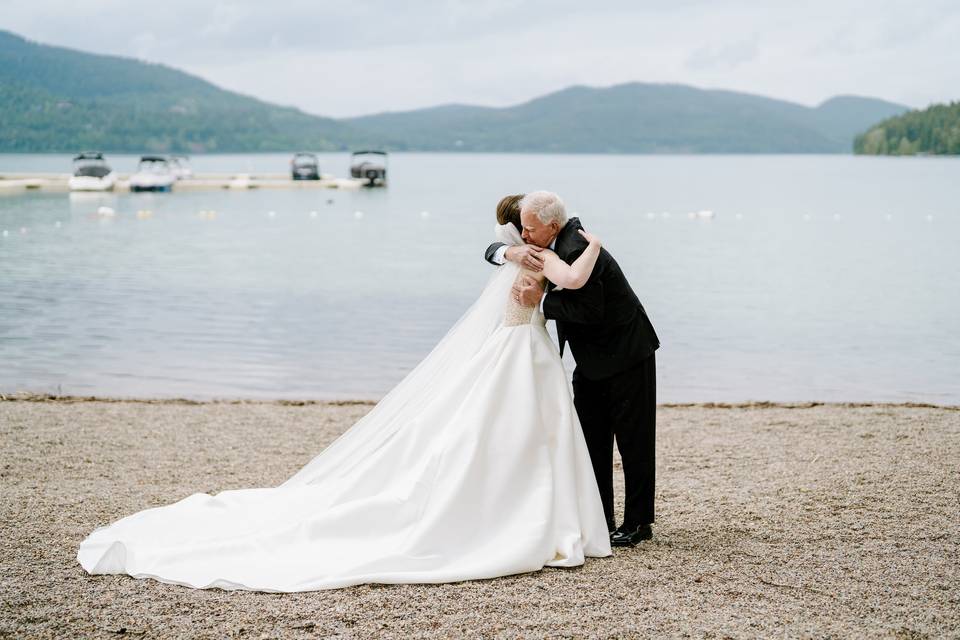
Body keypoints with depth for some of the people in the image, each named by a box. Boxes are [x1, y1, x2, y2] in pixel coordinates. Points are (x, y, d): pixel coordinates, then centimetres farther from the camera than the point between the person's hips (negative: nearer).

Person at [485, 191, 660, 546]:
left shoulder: (575, 250, -26)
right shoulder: (549, 244, 2)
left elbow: (591, 311, -29)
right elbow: (493, 250, 6)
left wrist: (541, 300, -26)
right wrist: (511, 252, -17)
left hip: (626, 354, -9)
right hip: (591, 359, 9)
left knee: (633, 440, 0)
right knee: (590, 439, 9)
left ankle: (638, 523, 7)